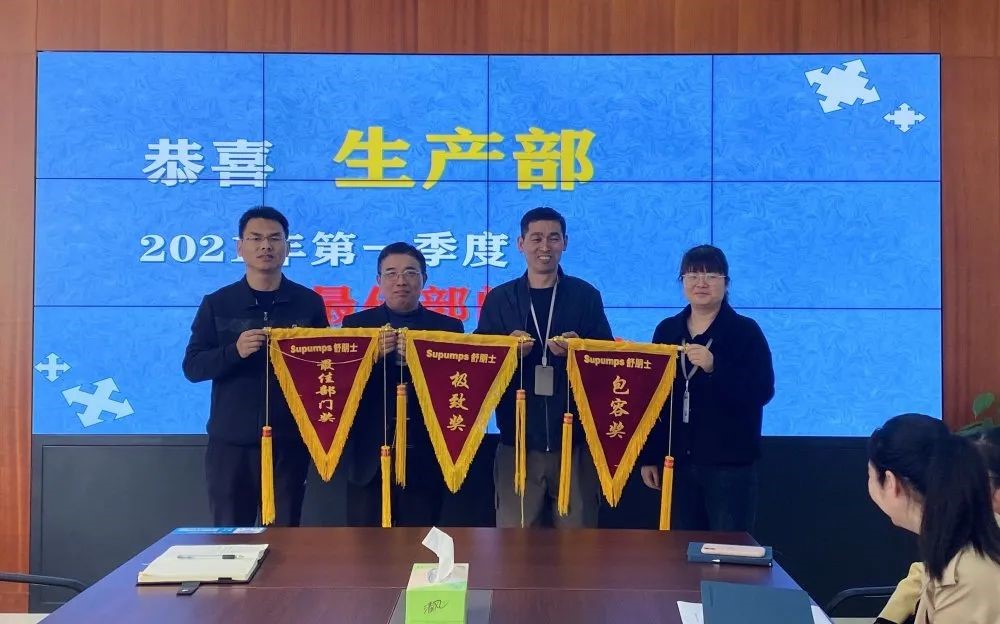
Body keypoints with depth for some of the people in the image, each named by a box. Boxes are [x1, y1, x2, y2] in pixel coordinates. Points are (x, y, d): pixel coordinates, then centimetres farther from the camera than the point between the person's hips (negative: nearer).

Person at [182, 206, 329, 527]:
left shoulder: (309, 302, 4)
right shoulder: (216, 304, 4)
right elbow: (192, 367, 0)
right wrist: (234, 351, -17)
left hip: (288, 439, 0)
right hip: (230, 440, 0)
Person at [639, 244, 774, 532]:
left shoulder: (746, 331, -3)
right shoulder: (667, 330, 9)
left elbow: (763, 391, -12)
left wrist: (715, 367, -26)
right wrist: (648, 456, 10)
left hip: (730, 463, -4)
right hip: (677, 461, 4)